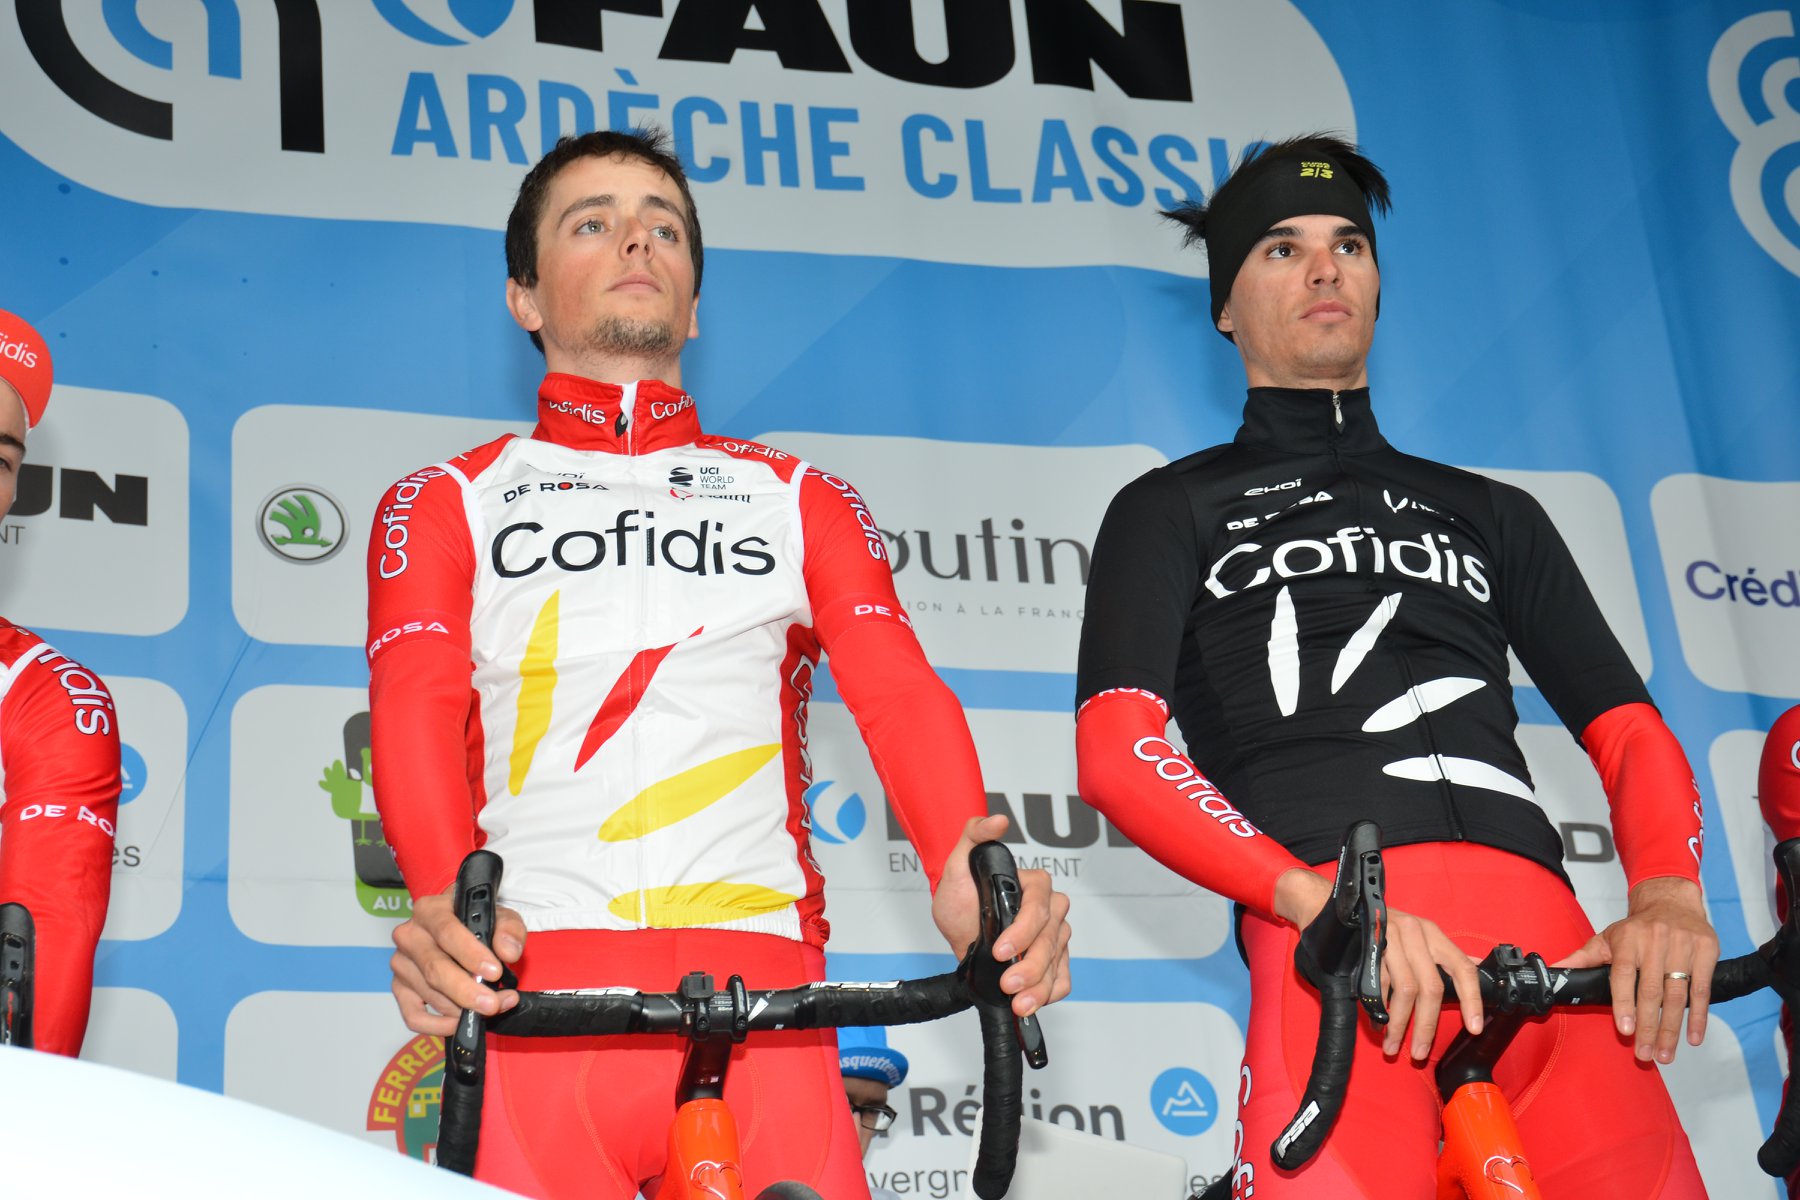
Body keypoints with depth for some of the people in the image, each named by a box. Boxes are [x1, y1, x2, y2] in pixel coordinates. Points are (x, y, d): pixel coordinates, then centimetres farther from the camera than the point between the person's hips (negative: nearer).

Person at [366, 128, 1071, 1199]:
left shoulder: (800, 499, 24)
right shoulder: (448, 503, 21)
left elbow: (899, 691, 6)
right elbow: (417, 710, 2)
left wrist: (965, 866, -17)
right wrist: (441, 899, -21)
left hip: (759, 983, 1)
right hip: (532, 985, -1)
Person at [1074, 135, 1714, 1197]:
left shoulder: (1492, 513, 32)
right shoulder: (1172, 510, 21)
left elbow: (1627, 728, 23)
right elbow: (1117, 751, 4)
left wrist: (1669, 895, -1)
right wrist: (1322, 900, -14)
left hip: (1539, 923, 3)